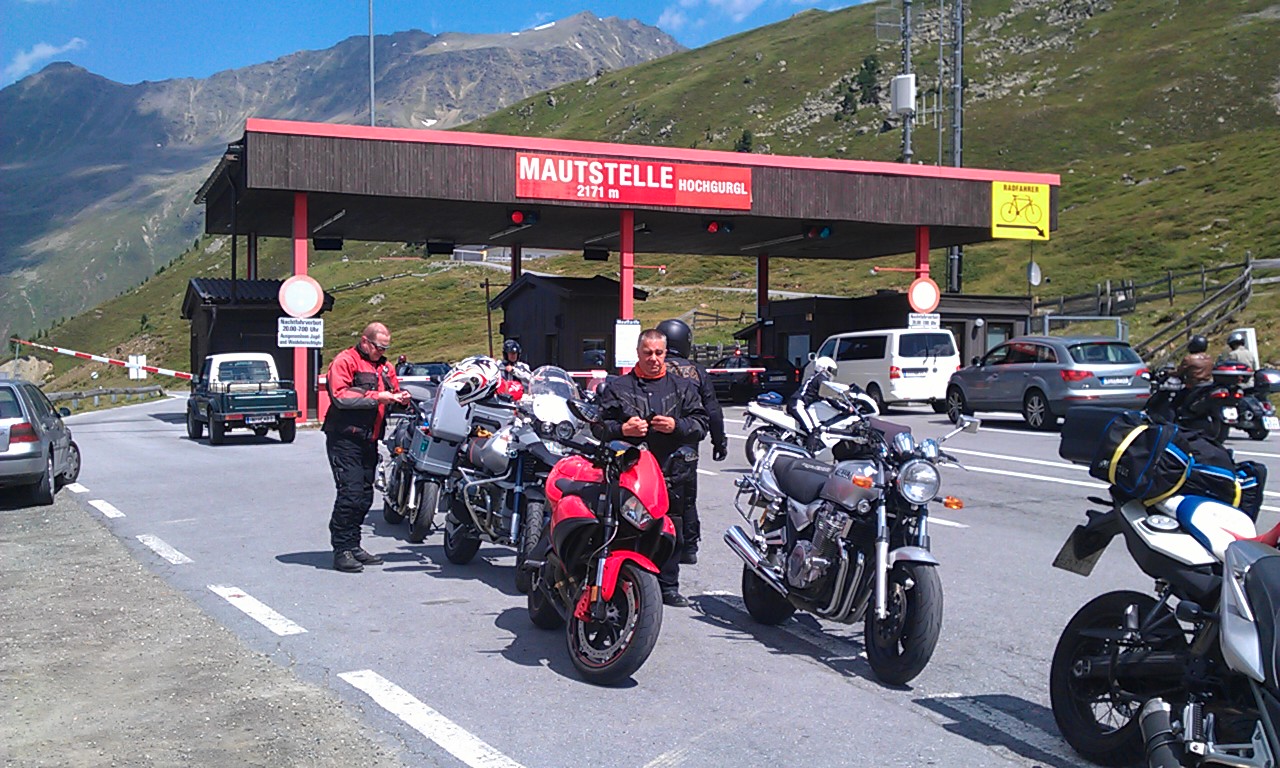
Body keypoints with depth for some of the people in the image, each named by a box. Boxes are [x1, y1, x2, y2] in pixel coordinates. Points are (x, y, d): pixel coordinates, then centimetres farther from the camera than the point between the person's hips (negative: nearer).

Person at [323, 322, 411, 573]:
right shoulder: (345, 361, -5)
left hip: (369, 440, 8)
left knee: (364, 496, 9)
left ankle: (353, 546, 18)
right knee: (350, 493, -13)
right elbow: (340, 396, -17)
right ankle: (341, 550, -9)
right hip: (345, 438, -8)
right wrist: (376, 397, -19)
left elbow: (394, 389, 28)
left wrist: (401, 397, 3)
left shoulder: (385, 366, 20)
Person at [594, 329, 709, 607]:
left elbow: (700, 423, 10)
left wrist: (676, 426, -8)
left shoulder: (681, 387, 14)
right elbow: (599, 425, 7)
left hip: (671, 472, 2)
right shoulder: (618, 387, 9)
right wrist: (622, 430, -12)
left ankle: (668, 586, 17)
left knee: (671, 533, 6)